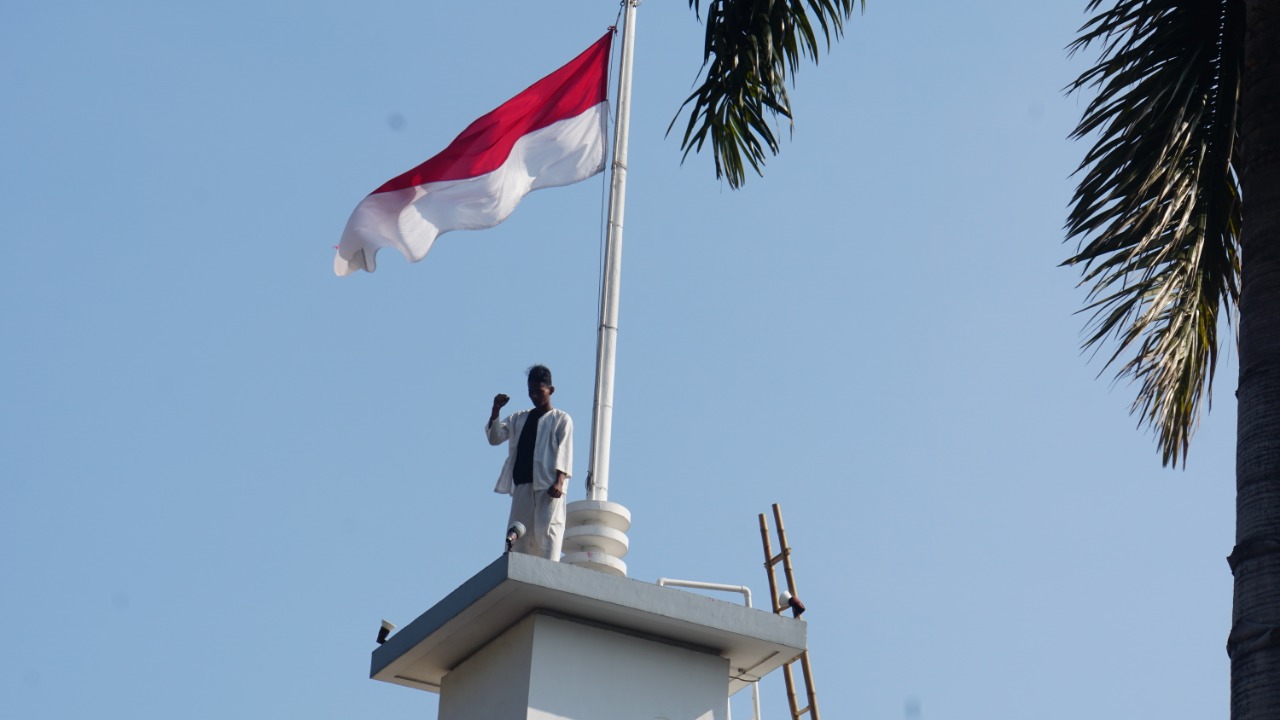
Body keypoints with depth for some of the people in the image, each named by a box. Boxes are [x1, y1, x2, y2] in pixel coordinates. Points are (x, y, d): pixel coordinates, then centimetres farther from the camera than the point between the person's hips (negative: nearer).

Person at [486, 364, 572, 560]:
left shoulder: (561, 419, 9)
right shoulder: (519, 419, 21)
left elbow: (564, 451, -2)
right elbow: (494, 438, 13)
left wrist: (559, 480, -16)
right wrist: (495, 410, -1)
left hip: (548, 485, -5)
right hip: (522, 484, 5)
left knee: (546, 530, -16)